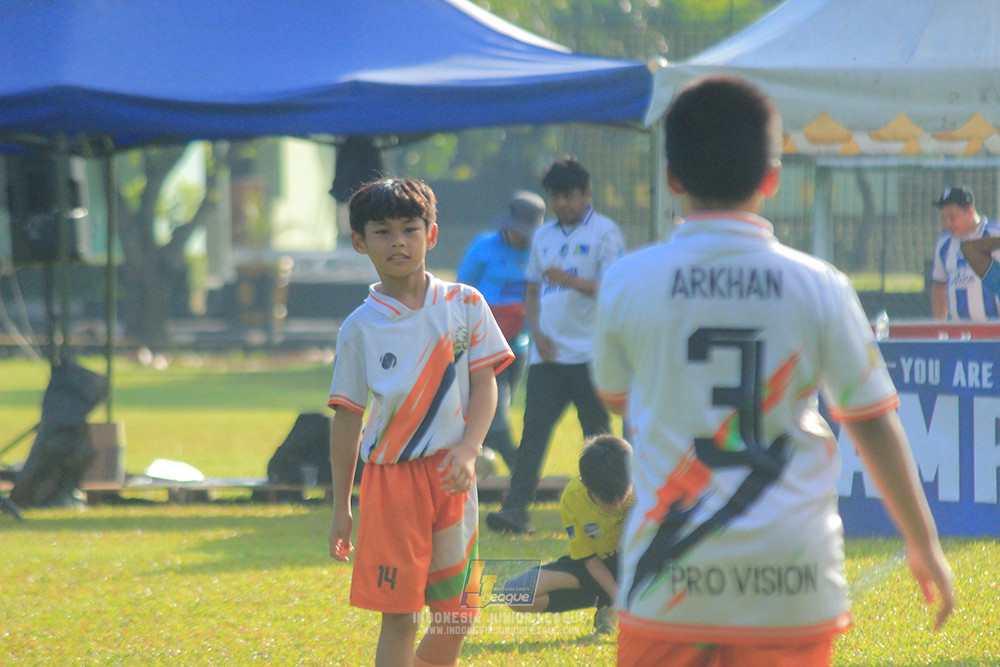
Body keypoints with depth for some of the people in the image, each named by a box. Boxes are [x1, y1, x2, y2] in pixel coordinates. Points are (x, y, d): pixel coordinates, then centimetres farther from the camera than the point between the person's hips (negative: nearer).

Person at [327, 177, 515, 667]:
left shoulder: (463, 305, 3)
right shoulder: (360, 327, 0)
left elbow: (484, 385, 3)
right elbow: (346, 419, 4)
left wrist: (467, 451, -14)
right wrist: (341, 509, 5)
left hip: (450, 474, 2)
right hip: (390, 476, -2)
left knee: (455, 618, 5)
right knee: (398, 617, -5)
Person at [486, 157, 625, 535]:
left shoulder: (604, 233, -2)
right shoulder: (543, 237, 17)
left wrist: (570, 280, -23)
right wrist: (536, 332, 6)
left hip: (589, 356, -5)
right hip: (547, 355, 5)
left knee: (597, 437, 0)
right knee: (533, 432, -5)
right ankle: (516, 509, -11)